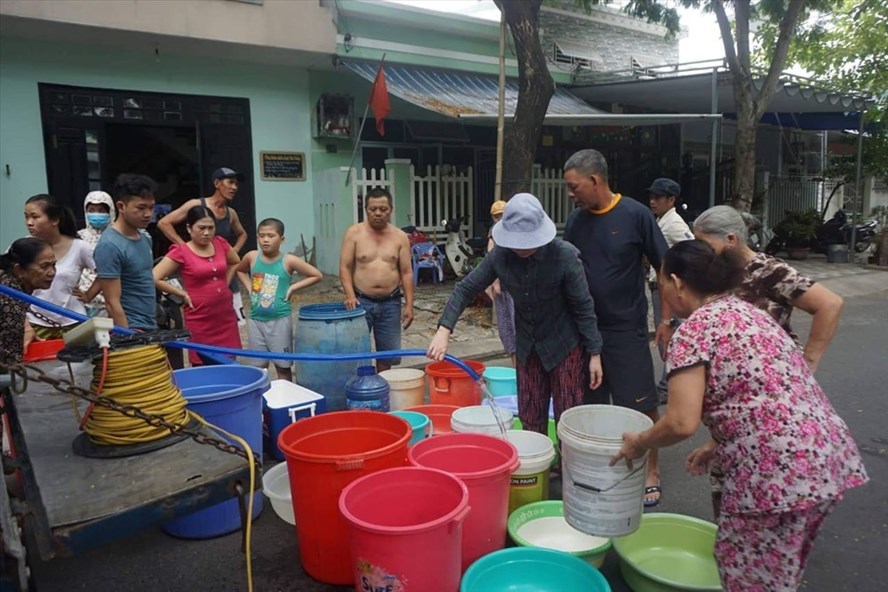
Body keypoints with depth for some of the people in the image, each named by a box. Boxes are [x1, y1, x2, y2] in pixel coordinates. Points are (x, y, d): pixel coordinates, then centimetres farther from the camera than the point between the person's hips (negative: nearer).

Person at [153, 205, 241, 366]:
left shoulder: (220, 244, 4)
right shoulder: (181, 252, -11)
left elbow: (235, 262, 23)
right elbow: (154, 279, -13)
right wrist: (183, 293, -9)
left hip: (226, 317, 5)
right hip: (200, 321, -5)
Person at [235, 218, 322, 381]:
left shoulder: (289, 261, -10)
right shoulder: (252, 257, -1)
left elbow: (316, 275, -3)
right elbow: (239, 270, 22)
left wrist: (292, 287, -8)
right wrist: (249, 287, 7)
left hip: (279, 320, -3)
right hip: (256, 320, 3)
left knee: (283, 366, 7)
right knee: (259, 366, 11)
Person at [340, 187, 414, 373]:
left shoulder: (400, 237, 3)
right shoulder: (354, 233, -2)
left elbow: (406, 272, 2)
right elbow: (345, 267, -4)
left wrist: (409, 305, -3)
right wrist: (350, 295, -17)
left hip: (390, 303, 2)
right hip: (361, 301, -2)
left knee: (387, 352, 9)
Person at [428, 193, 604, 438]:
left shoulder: (565, 256, -23)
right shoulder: (500, 255, -14)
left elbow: (583, 307, -15)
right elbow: (466, 288, -7)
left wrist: (594, 353, -12)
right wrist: (444, 330, -18)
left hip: (565, 346, -4)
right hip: (527, 345, 4)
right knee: (530, 420, 13)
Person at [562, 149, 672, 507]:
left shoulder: (635, 215, -10)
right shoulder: (575, 221, 3)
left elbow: (663, 268, -4)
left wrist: (667, 319, -6)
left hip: (627, 329, -4)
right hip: (585, 327, 5)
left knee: (641, 406, 3)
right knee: (591, 404, 13)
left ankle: (651, 472, 20)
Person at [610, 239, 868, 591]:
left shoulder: (694, 329, -9)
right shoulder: (745, 311, 17)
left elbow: (682, 422, -17)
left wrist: (639, 443, 2)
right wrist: (717, 447, 25)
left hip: (777, 470, -9)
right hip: (826, 458, 9)